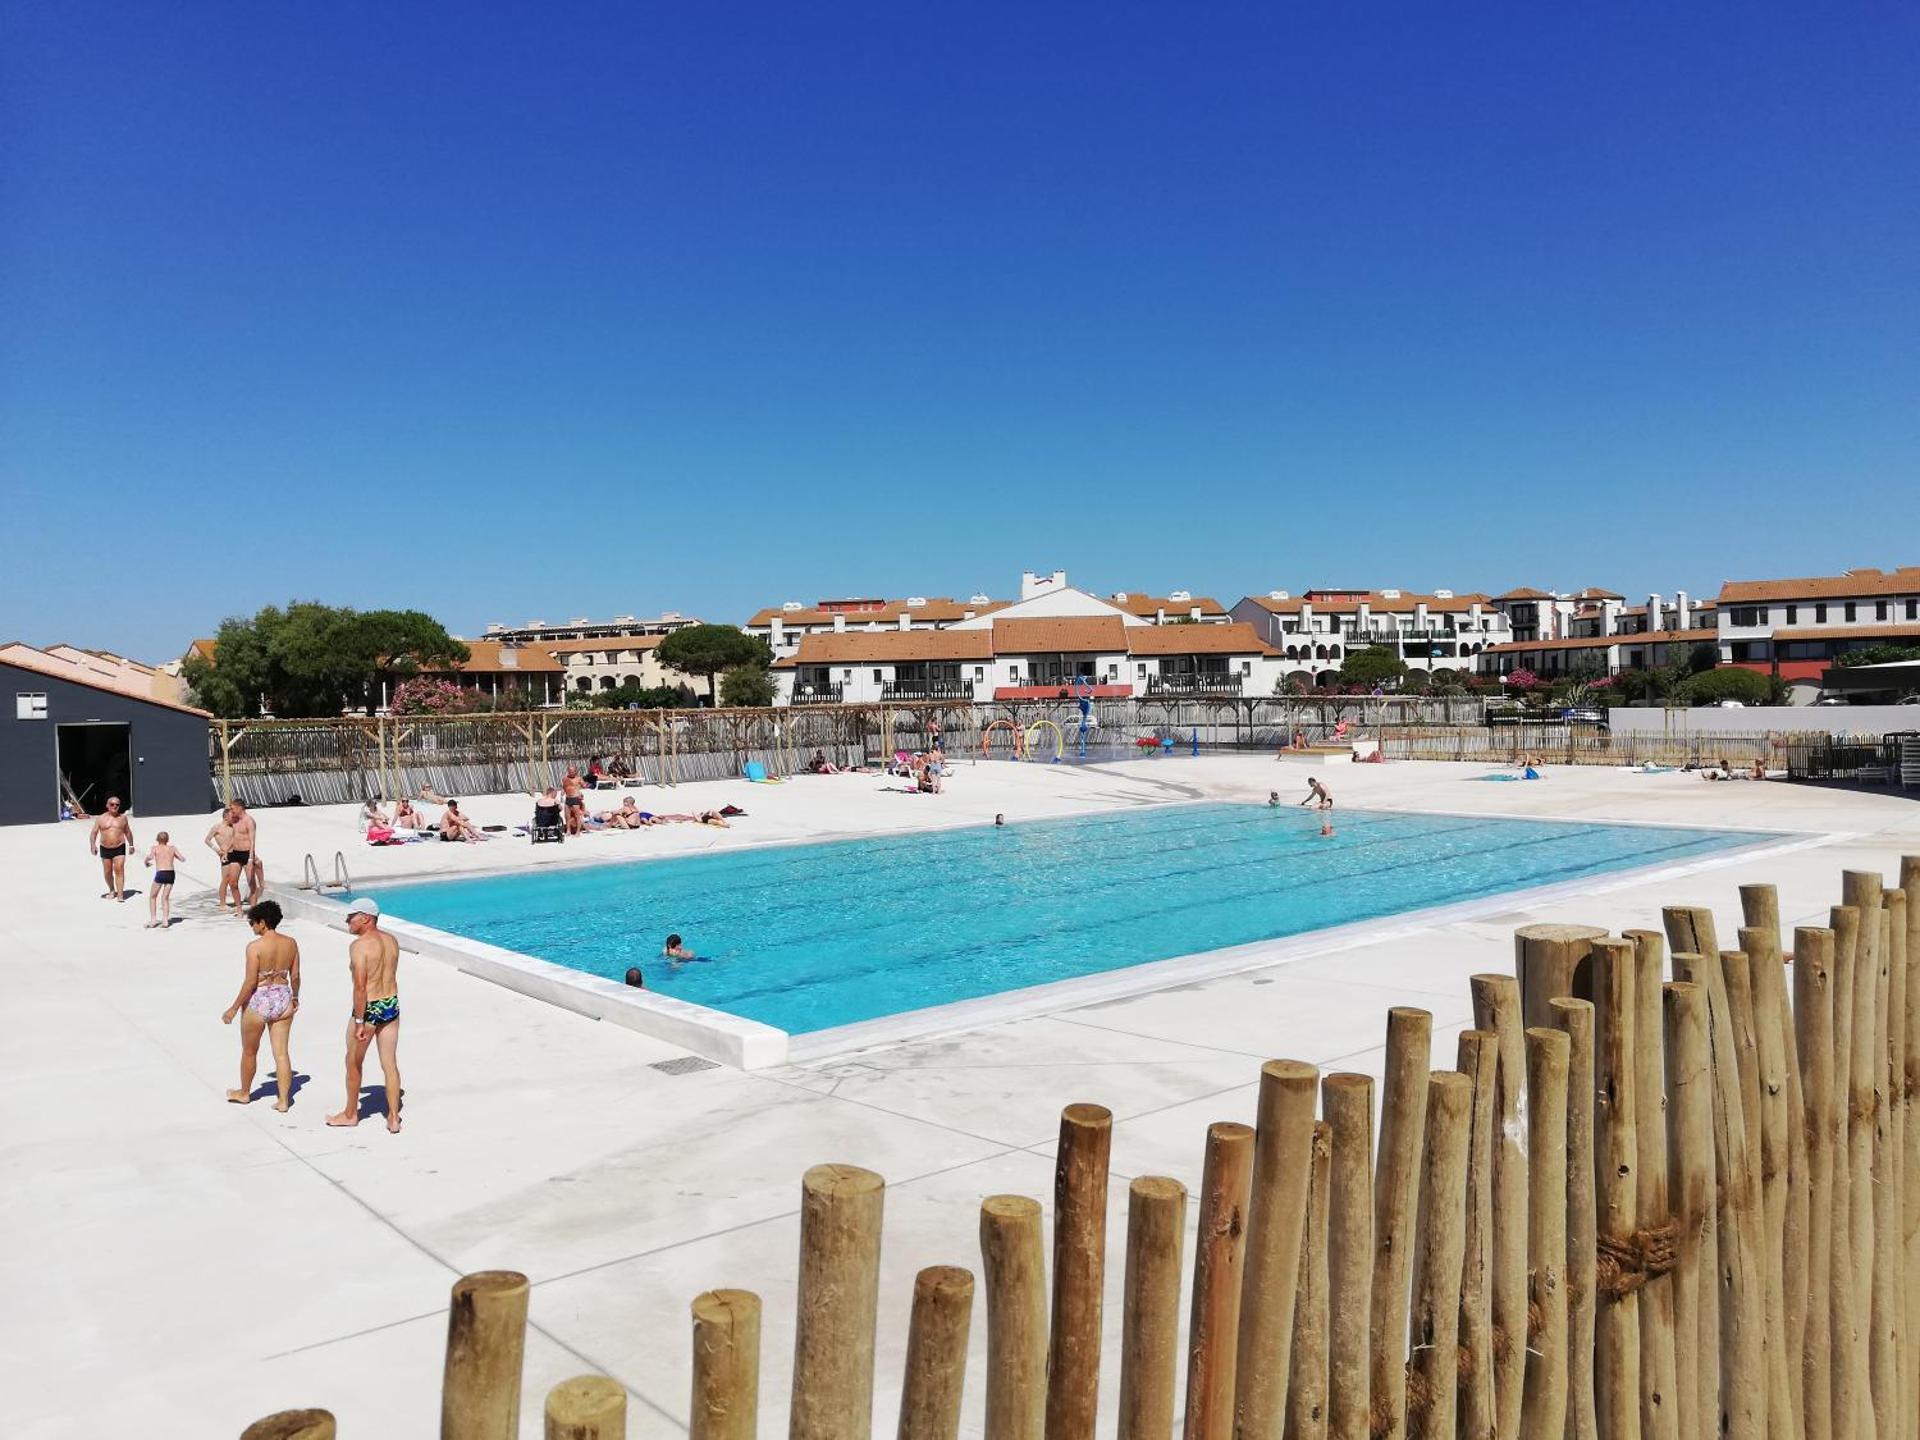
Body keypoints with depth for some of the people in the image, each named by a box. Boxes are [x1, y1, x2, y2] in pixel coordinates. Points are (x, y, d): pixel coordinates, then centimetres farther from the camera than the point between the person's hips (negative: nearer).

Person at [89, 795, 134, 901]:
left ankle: (120, 895, -19)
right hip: (105, 849, 1)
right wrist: (93, 845, -15)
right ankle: (112, 890, 34)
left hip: (119, 848, -1)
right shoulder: (100, 819, 2)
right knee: (107, 872, 11)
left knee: (119, 870, -14)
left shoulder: (123, 818, 5)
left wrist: (131, 845, 18)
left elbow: (128, 832, 16)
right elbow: (94, 832, -1)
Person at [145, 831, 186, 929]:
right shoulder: (172, 848, 13)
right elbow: (182, 859, 9)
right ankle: (165, 920, 3)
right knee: (165, 898, 13)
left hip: (160, 873, -3)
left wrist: (146, 861, 7)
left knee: (152, 897, 15)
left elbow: (150, 857, -14)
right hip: (171, 873, 3)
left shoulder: (155, 848, 5)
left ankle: (153, 920, 10)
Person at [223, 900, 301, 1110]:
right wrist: (295, 997, 22)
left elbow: (250, 982, -17)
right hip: (283, 999, 4)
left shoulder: (255, 946, -18)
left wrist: (234, 1008, -7)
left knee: (249, 1052, 19)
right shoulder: (291, 943, -2)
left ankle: (244, 1093, 38)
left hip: (259, 1002, -4)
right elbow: (295, 976, 6)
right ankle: (283, 1100, 9)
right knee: (281, 1053, 9)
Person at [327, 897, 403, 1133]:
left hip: (369, 1008, -6)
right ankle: (394, 1118, 13)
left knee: (353, 1063, 15)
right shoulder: (392, 941, 4)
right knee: (390, 1063, 10)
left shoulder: (359, 945, -17)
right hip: (392, 1006, 6)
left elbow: (360, 986, -21)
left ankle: (350, 1114, 30)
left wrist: (359, 1021, -19)